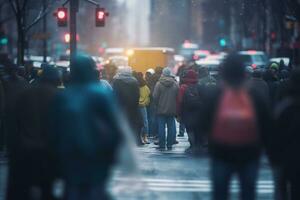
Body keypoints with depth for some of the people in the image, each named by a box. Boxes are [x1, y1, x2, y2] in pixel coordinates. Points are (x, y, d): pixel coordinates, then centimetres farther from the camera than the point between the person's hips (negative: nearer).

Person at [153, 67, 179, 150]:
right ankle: (170, 145, 8)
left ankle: (162, 145, 1)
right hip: (172, 110, 2)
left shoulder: (159, 84, -8)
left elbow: (155, 97, -8)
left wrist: (157, 105, 9)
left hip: (161, 109, -2)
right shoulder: (175, 84, -1)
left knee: (161, 127, 2)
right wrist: (176, 107, 13)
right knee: (171, 127, 7)